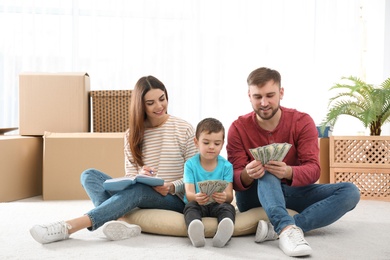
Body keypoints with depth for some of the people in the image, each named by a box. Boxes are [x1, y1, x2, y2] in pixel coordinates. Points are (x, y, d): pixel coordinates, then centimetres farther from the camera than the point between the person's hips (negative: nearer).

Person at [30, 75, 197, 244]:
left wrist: (172, 187, -21)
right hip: (138, 195, 4)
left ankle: (69, 227, -44)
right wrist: (139, 175, -18)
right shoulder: (132, 134, 9)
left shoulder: (184, 129, -1)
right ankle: (121, 222, -42)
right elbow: (129, 177, 7)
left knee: (137, 190, -37)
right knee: (89, 175, -15)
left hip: (174, 199, -4)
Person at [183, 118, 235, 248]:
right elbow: (189, 193, -10)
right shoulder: (190, 164, -1)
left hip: (217, 205, 1)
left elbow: (229, 195, -8)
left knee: (228, 207, -30)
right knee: (190, 206, -32)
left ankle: (222, 234, -62)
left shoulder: (226, 166, 0)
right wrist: (196, 197, -37)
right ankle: (196, 233, -64)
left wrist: (224, 197, -35)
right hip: (197, 204, 0)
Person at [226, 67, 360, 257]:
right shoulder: (238, 128, -9)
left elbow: (313, 170, -18)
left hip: (292, 193, 2)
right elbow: (235, 179, -14)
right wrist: (247, 175, -39)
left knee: (350, 192, -21)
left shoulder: (302, 122, -9)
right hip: (254, 197, -2)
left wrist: (289, 172, -41)